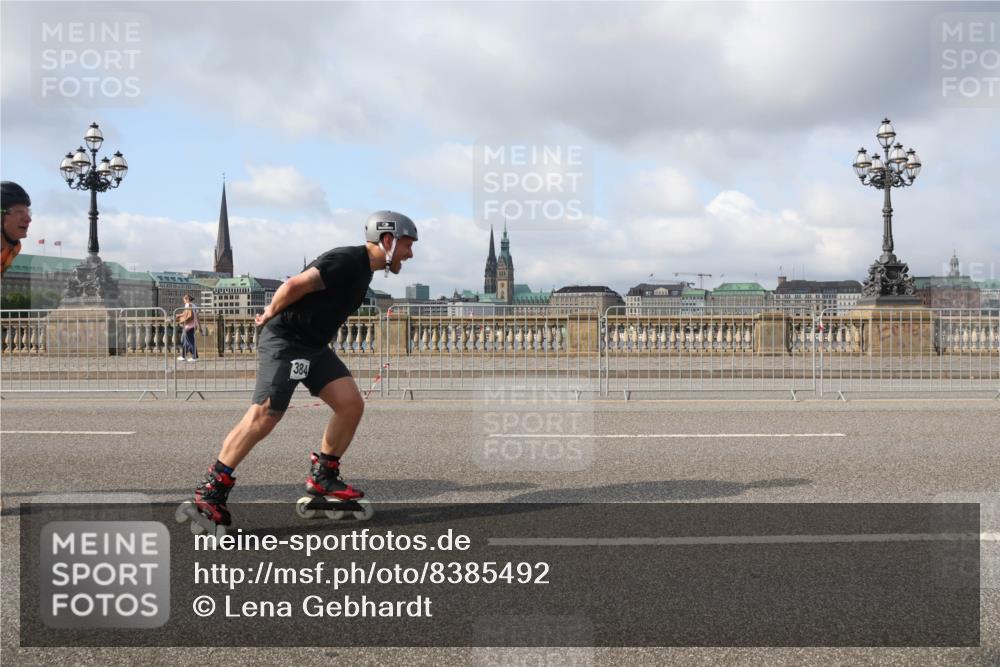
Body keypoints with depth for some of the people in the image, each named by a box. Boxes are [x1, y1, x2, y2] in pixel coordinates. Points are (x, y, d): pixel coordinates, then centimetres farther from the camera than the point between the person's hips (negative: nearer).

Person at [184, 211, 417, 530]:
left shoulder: (363, 268, 14)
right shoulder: (347, 260, -18)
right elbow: (296, 285, -22)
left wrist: (272, 315, 17)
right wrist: (270, 314, -6)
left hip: (314, 346, 10)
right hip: (284, 342, -9)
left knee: (351, 404, -1)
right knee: (263, 417, -12)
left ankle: (322, 477, 12)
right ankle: (211, 489, -1)